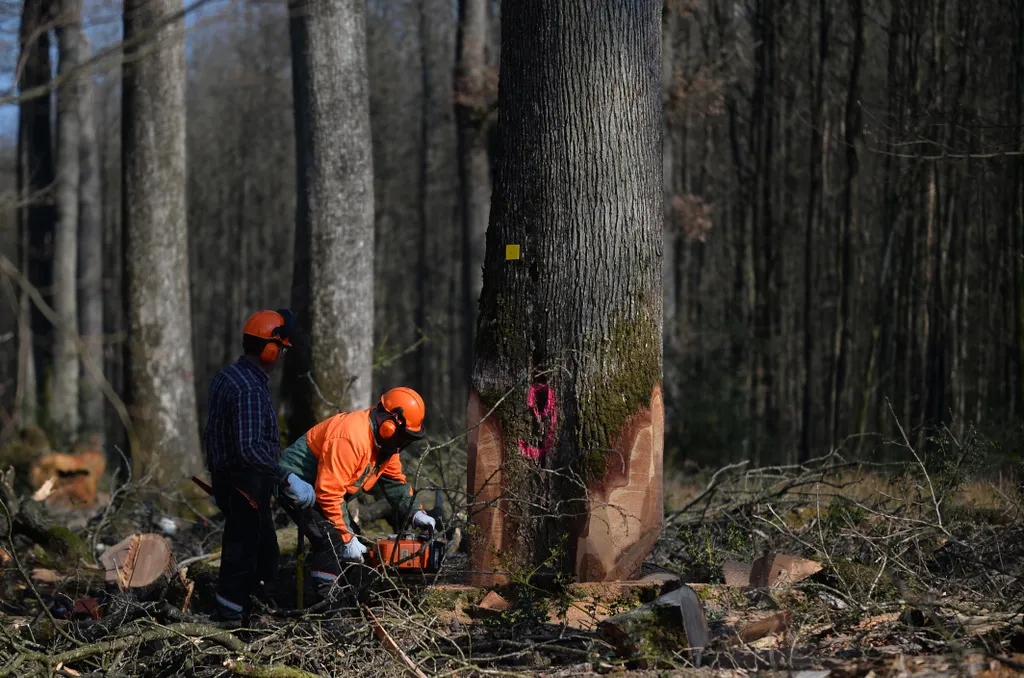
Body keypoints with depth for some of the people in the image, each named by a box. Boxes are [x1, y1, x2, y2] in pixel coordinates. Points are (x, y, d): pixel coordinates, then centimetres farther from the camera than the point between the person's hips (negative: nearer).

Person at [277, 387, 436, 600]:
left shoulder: (384, 439, -2)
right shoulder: (352, 438, -32)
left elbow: (394, 480, 10)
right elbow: (329, 493, -33)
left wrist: (416, 513, -4)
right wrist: (348, 539, -28)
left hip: (317, 485, 10)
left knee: (350, 538, 7)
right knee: (333, 541, -22)